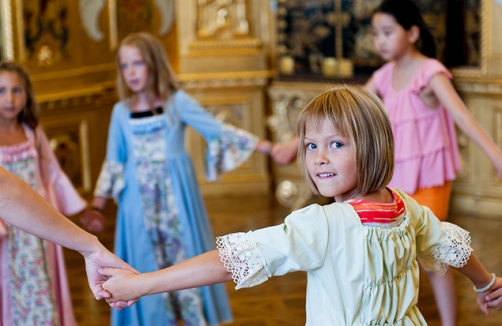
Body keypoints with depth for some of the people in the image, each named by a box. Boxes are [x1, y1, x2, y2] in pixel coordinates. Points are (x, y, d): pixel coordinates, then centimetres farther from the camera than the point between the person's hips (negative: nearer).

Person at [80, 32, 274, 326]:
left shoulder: (177, 101, -4)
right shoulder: (121, 111, 4)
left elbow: (219, 131, -7)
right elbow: (113, 163, 9)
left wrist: (268, 147, -14)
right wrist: (96, 208, 5)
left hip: (176, 197, -2)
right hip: (140, 202, 2)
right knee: (150, 268, 6)